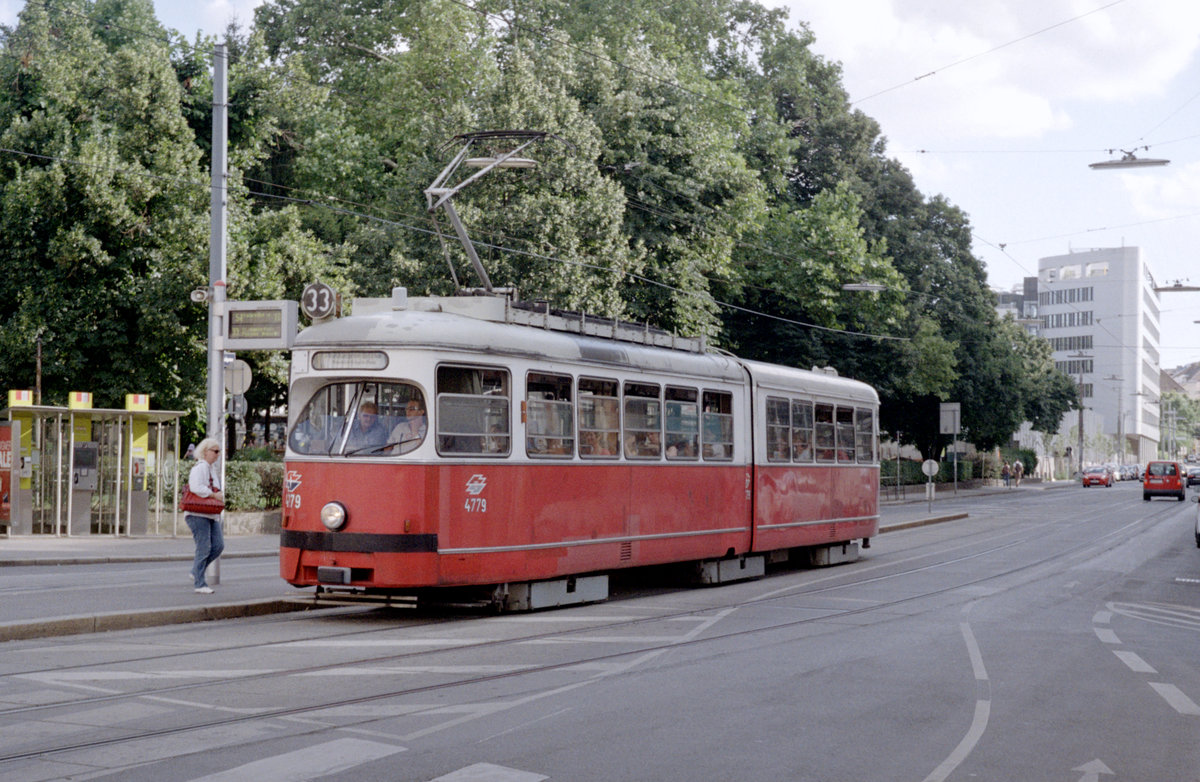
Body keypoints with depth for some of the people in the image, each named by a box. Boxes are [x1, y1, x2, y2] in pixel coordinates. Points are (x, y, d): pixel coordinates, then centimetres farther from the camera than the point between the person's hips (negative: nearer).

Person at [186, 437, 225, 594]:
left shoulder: (212, 469, 20)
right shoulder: (199, 468, -11)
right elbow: (196, 488, -25)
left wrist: (218, 495, 11)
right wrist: (214, 495, -18)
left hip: (211, 515, 9)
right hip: (198, 514, -9)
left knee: (218, 545, 2)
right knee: (204, 548, -9)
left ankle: (196, 573, 18)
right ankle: (199, 584, -2)